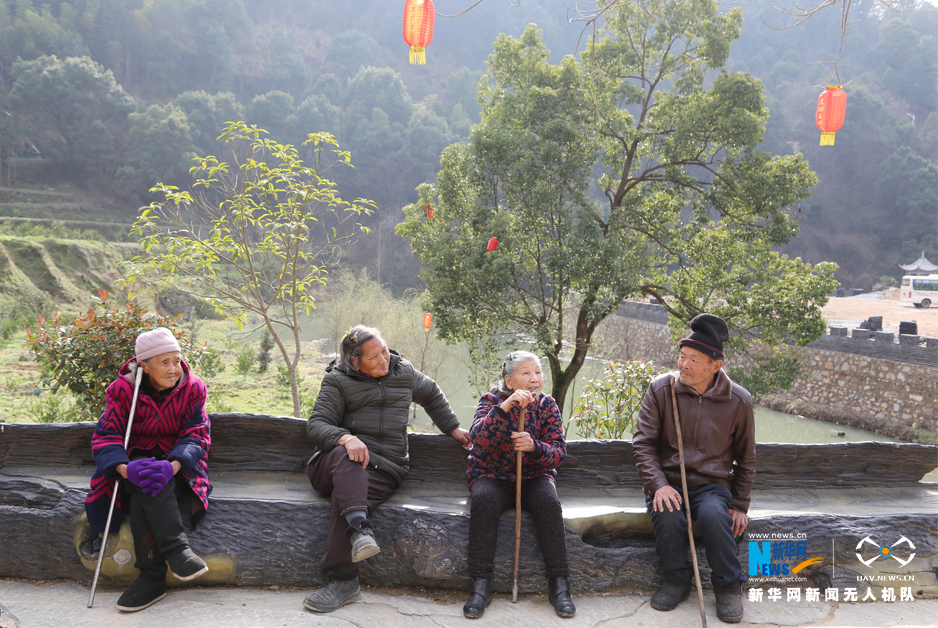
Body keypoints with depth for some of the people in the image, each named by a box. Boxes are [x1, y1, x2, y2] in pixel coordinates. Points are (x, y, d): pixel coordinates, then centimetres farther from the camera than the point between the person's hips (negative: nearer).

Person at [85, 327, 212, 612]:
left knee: (142, 499, -31)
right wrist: (125, 469, -32)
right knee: (145, 484, -35)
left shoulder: (193, 389, -4)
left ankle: (152, 577, -29)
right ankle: (177, 548, -37)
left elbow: (197, 436, -10)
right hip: (137, 459, 1)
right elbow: (105, 437, -11)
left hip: (178, 465, -1)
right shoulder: (122, 389, -4)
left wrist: (172, 466, -31)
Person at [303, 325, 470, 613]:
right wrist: (345, 438, -26)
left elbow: (432, 394, 34)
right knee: (346, 456, -39)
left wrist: (453, 427, 33)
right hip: (341, 462, 0)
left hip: (385, 468, 1)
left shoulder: (403, 372, 15)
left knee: (346, 492, -32)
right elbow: (317, 424, -5)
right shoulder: (338, 380, 4)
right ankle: (359, 528, -51)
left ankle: (341, 580, -31)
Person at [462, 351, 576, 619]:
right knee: (484, 501, -32)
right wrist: (505, 407, -37)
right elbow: (478, 438, -24)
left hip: (534, 476, 1)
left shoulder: (547, 405, 0)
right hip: (491, 475, -1)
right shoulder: (492, 400, -5)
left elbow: (559, 452, -7)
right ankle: (481, 585, -25)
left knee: (549, 502, -29)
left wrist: (534, 446, -29)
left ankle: (558, 584, -20)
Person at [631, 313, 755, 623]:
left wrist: (740, 506, 6)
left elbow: (745, 459, 10)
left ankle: (729, 586, -8)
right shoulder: (660, 389, -5)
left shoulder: (738, 400, -2)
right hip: (667, 479, 0)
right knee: (668, 514, -31)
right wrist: (658, 484, -18)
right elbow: (642, 442, -4)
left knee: (714, 515, -32)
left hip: (711, 483, 0)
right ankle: (677, 579, -4)